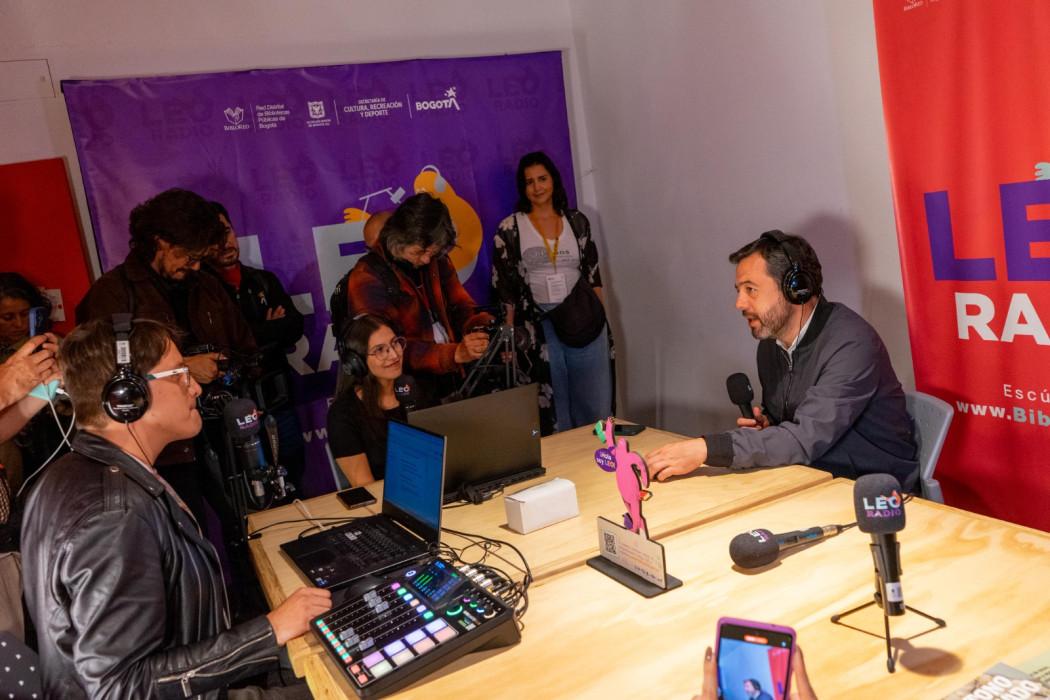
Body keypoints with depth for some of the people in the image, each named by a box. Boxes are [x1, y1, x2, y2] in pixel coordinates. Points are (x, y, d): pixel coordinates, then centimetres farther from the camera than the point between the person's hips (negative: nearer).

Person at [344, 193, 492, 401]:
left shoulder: (435, 261, 6)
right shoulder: (367, 279, -13)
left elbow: (460, 304, 14)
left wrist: (483, 325, -9)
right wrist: (455, 354, -29)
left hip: (452, 377, 6)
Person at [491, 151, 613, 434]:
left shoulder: (577, 221, 9)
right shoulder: (510, 229, 1)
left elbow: (593, 274, 11)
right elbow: (504, 287, 0)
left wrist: (599, 316, 4)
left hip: (584, 323, 2)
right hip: (538, 327, -2)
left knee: (596, 405, 6)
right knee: (553, 408, 5)